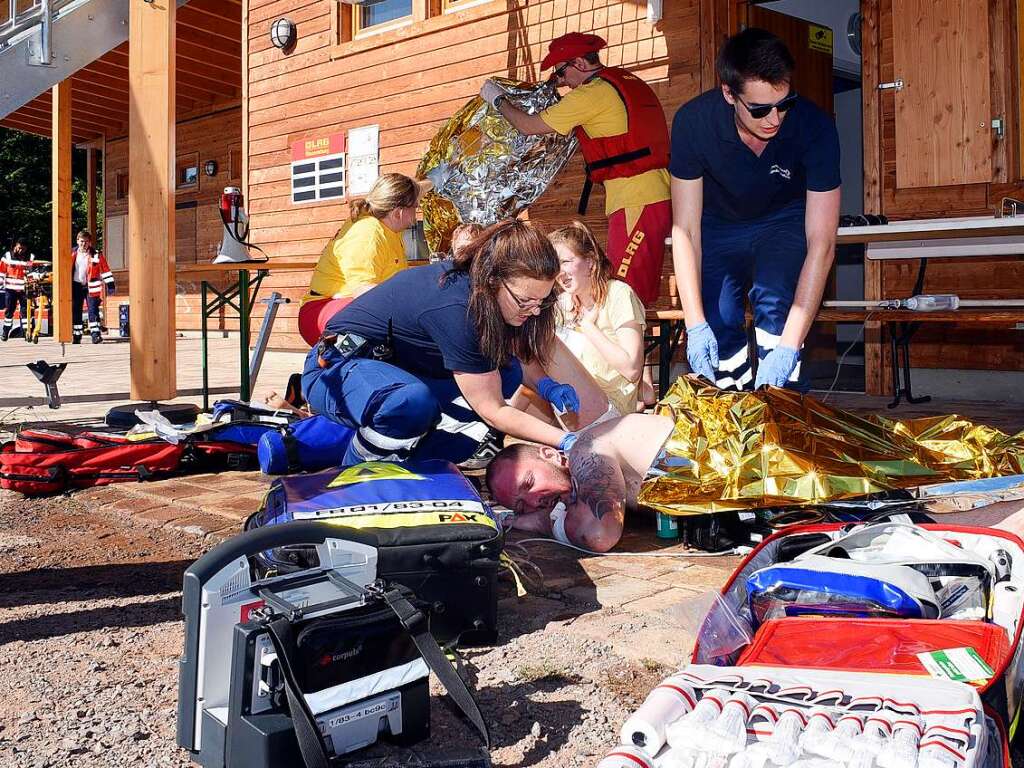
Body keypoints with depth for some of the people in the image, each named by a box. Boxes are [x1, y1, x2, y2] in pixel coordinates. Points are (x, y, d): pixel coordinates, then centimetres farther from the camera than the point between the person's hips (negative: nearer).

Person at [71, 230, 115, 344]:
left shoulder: (96, 255, -3)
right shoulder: (73, 254, 6)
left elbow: (105, 269, -3)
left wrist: (110, 284, -8)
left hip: (91, 286, -3)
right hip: (76, 285, 3)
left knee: (93, 310, -10)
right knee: (75, 311, 6)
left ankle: (95, 334, -9)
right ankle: (76, 336, 14)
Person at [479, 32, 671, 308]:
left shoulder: (592, 92, -7)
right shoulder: (629, 81, 19)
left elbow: (527, 126, -2)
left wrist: (497, 99, 15)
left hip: (637, 202, -9)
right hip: (658, 196, 9)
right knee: (641, 296, 10)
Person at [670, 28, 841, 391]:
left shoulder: (815, 126, -31)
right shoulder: (692, 122, -28)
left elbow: (821, 245, -30)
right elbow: (685, 230, -25)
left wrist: (789, 346, -38)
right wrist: (695, 325, -35)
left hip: (784, 221, -1)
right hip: (719, 223, 1)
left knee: (776, 305, -27)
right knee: (716, 327, -13)